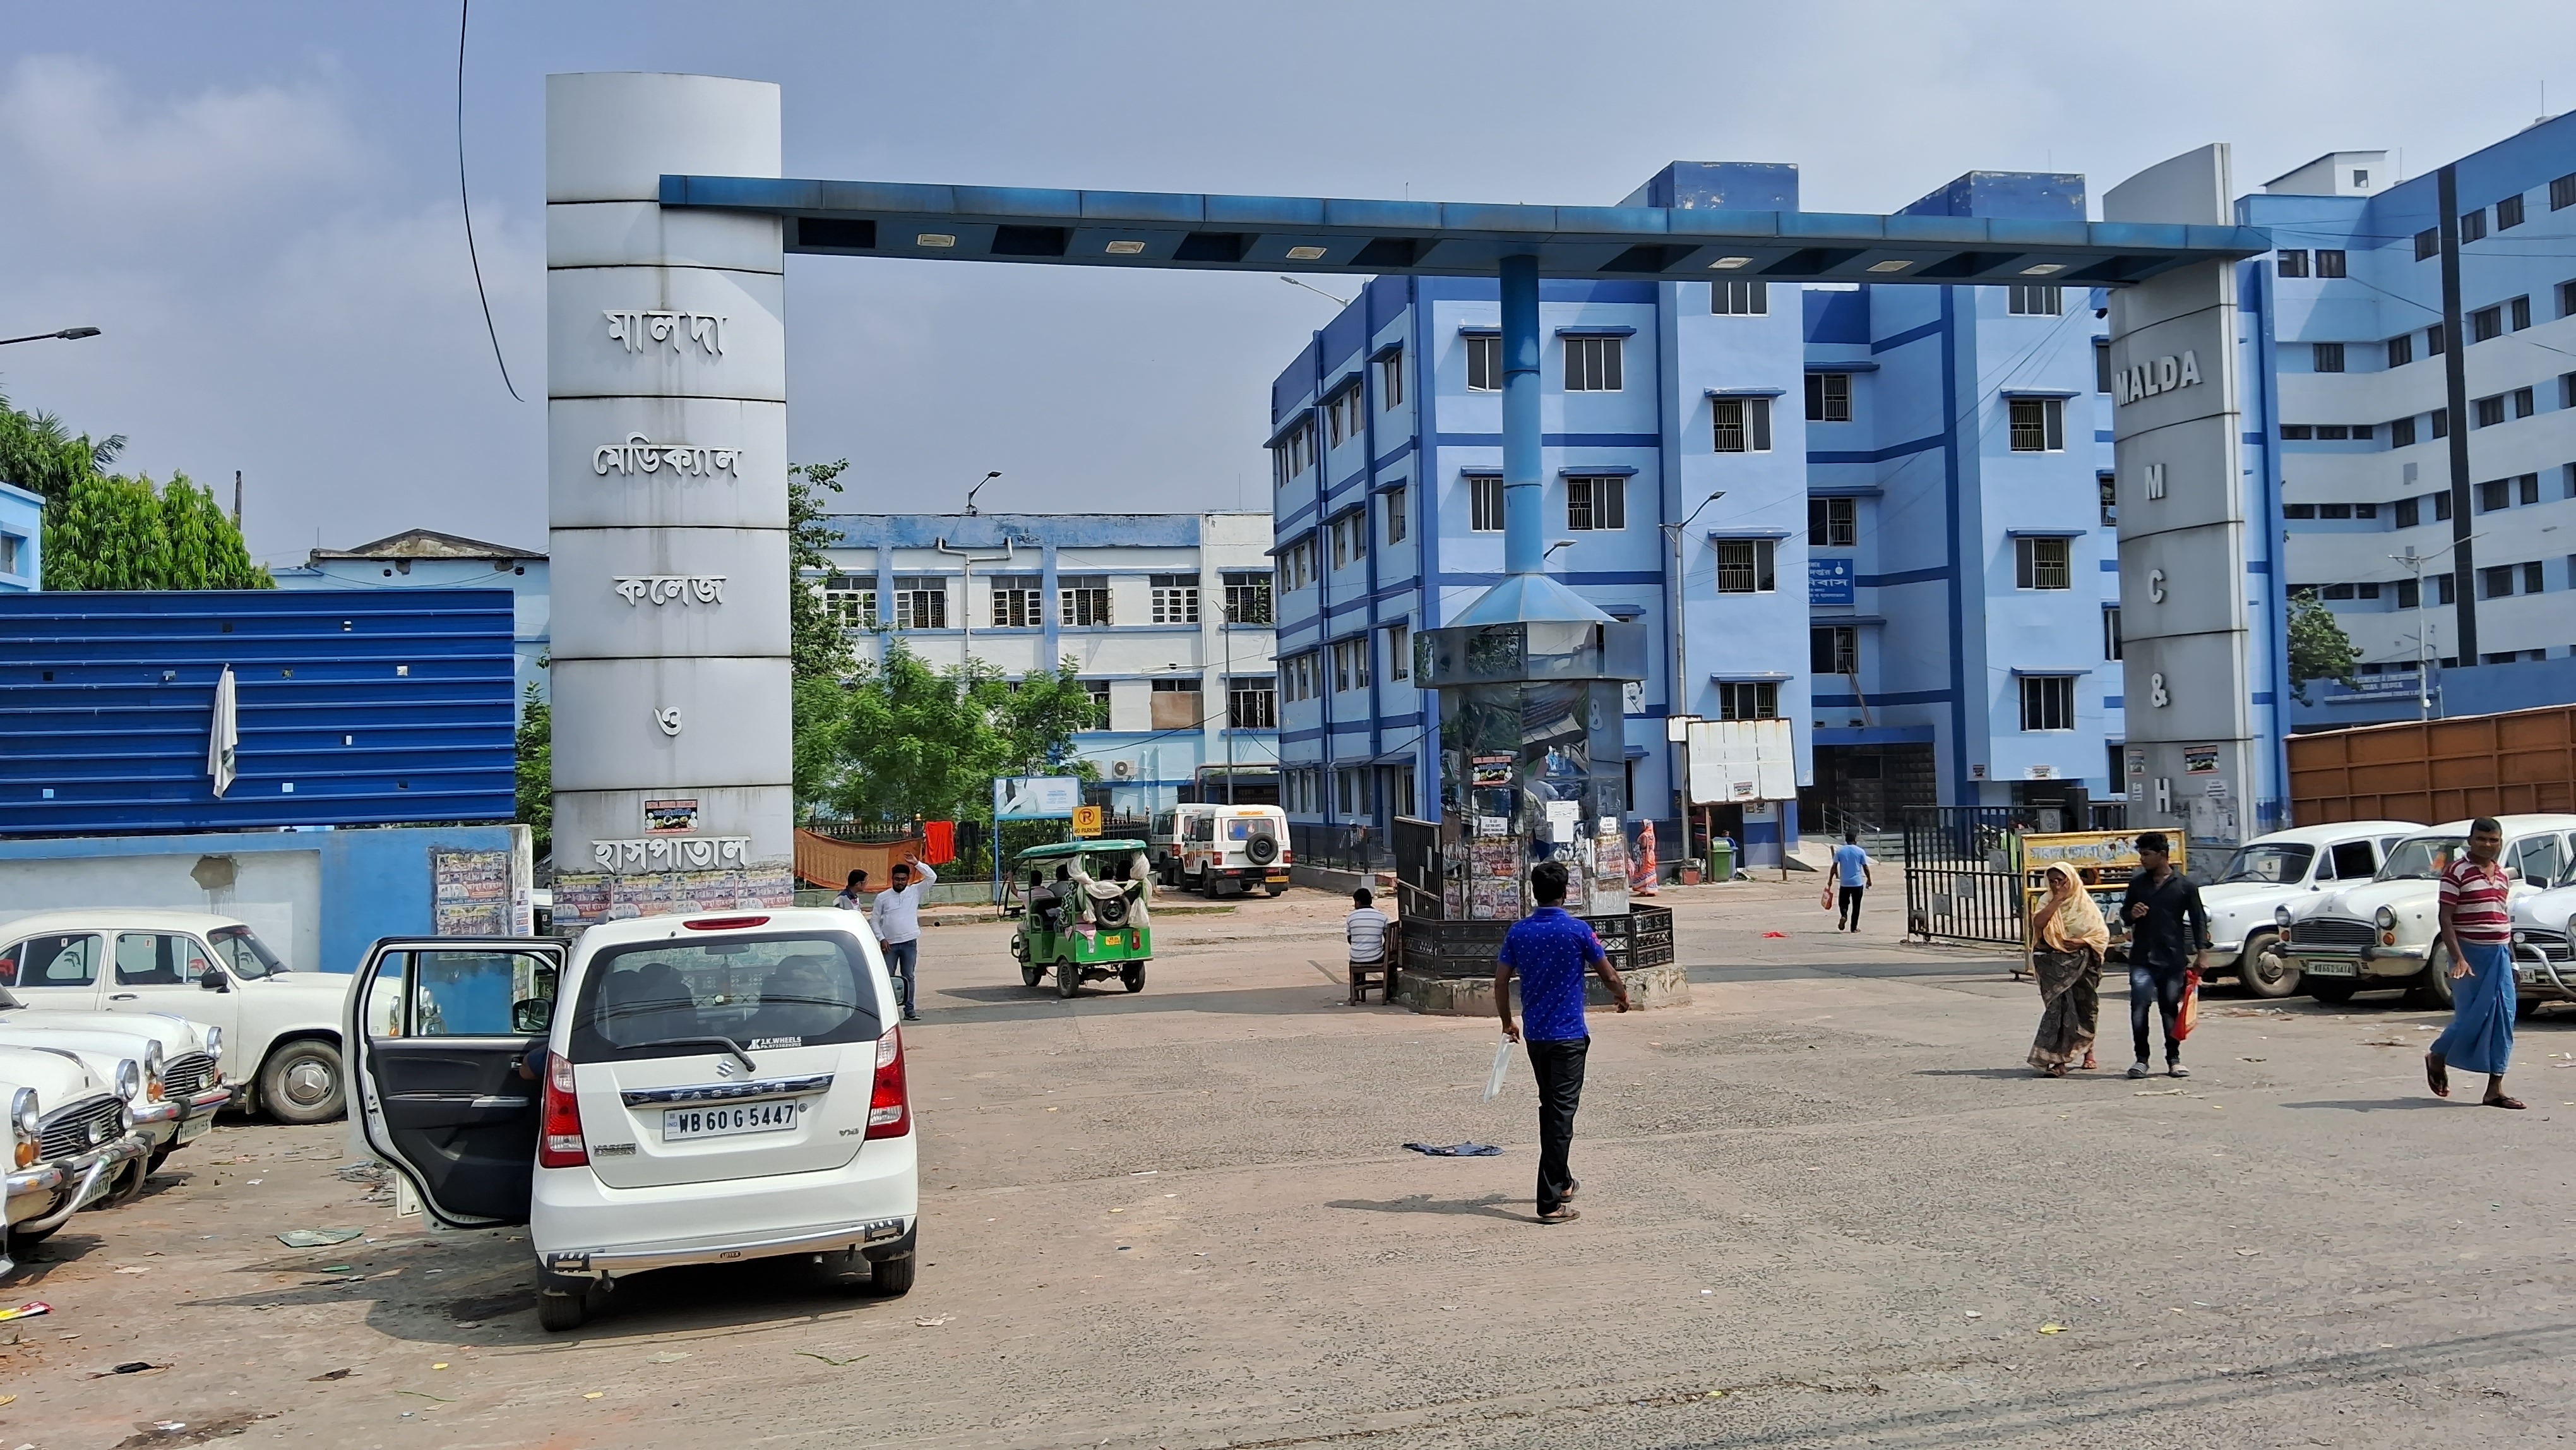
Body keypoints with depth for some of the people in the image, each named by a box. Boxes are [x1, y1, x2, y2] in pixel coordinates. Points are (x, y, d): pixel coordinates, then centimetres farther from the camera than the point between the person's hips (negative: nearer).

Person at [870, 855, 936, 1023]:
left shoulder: (915, 891, 3)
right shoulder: (883, 897, 1)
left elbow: (932, 877, -5)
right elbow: (874, 920, 4)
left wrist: (917, 864, -12)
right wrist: (881, 939, -6)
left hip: (909, 942, 1)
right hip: (890, 944, -1)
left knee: (908, 977, 5)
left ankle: (909, 1010, 9)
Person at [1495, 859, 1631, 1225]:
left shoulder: (1518, 931, 1)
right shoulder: (1578, 930, -10)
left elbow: (1500, 981, 4)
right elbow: (1608, 976, -2)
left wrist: (1508, 1023, 19)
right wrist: (1622, 994, 21)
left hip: (1534, 1035, 5)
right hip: (1568, 1036, -5)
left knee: (1551, 1108, 21)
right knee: (1561, 1114, -4)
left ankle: (1561, 1180, 35)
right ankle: (1550, 1202, -7)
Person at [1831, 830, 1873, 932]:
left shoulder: (1840, 851, -1)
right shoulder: (1860, 851, -4)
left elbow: (1834, 867, -2)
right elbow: (1865, 867, 0)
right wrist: (1869, 880, 13)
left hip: (1844, 883, 1)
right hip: (1858, 883, -1)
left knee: (1844, 903, 15)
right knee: (1856, 905, 8)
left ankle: (1844, 916, -14)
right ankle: (1854, 927, 8)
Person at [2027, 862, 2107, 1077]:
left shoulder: (2085, 903, 2)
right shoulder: (2048, 902, 6)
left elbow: (2102, 933, -1)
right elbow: (2039, 922, -13)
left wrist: (2081, 942, -16)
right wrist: (2058, 899, -13)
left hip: (2082, 964, 0)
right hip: (2055, 964, 0)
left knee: (2085, 1007, 10)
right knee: (2059, 1007, -11)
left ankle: (2088, 1051, 32)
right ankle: (2056, 1059, -15)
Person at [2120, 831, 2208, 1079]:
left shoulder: (2185, 886, 1)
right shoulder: (2137, 883, 9)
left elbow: (2198, 919, 3)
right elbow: (2124, 911, 19)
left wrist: (2201, 952, -4)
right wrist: (2132, 913, -6)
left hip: (2172, 958, -2)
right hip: (2141, 957, 2)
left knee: (2170, 1008, 5)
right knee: (2139, 1005, -7)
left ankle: (2173, 1059, 15)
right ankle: (2141, 1058, -1)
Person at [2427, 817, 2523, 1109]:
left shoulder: (2502, 876, 11)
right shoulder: (2456, 872, -10)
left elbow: (2500, 918, 19)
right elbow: (2446, 919, -14)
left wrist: (2510, 957, 16)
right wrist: (2458, 959, -21)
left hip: (2499, 954, 6)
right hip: (2471, 955, -6)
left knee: (2503, 1020, 2)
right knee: (2473, 1018, -3)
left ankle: (2495, 1089, 6)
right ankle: (2437, 1058, 24)